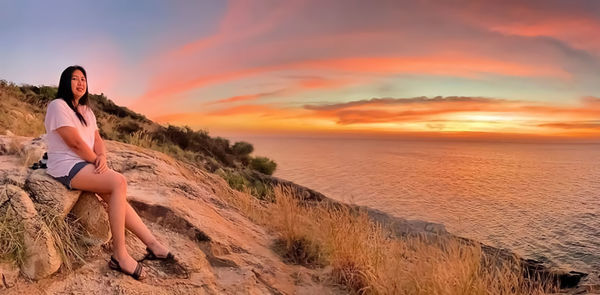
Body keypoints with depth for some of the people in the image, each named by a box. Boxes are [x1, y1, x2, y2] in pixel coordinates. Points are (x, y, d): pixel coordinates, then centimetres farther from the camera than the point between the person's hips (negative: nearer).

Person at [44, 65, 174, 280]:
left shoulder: (86, 111, 18)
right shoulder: (58, 106, -9)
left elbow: (97, 139, 10)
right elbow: (75, 142, -17)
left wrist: (102, 156, -10)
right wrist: (96, 160, -9)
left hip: (88, 165, 8)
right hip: (67, 167, -8)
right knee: (119, 182, -27)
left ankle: (152, 244, -6)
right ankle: (119, 255, -24)